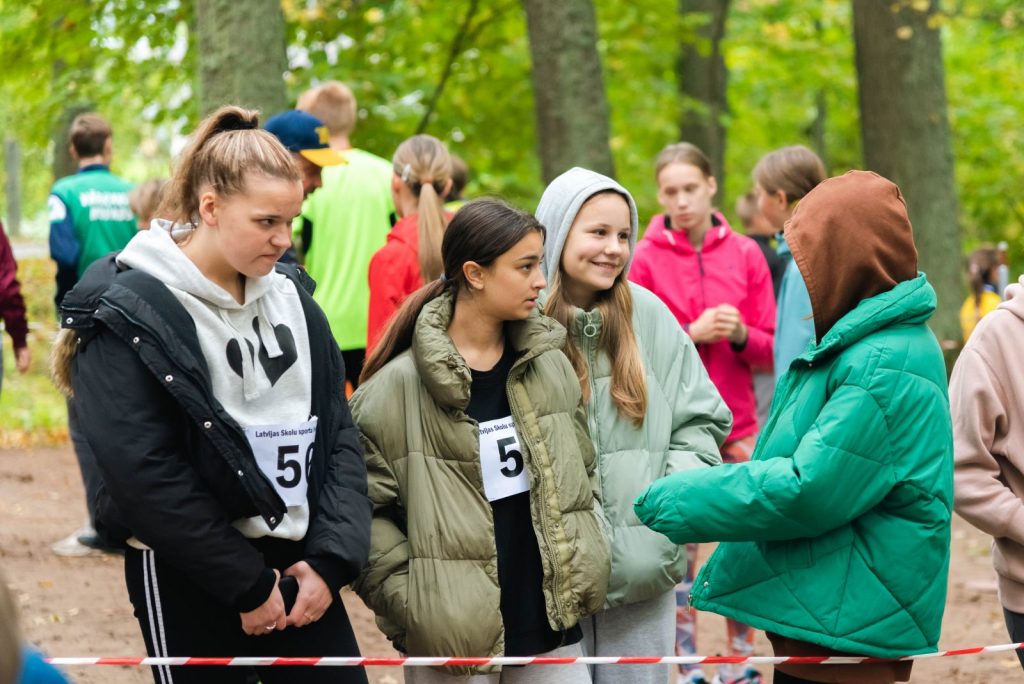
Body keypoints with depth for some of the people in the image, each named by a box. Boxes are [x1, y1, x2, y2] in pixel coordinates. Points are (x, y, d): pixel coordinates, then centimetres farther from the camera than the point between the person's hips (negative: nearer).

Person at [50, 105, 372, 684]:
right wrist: (246, 585, -15)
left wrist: (333, 556, -6)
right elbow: (146, 475, -17)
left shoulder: (291, 296, 7)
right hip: (187, 579, -5)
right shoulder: (126, 314, -11)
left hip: (297, 563, 5)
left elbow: (338, 433, 7)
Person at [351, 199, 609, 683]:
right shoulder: (397, 387, -11)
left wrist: (586, 567, 8)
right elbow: (365, 513, -10)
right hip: (453, 641, -5)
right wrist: (414, 605, -14)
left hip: (553, 630, 5)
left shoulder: (551, 367, 6)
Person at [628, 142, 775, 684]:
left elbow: (771, 350, 6)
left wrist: (740, 334, -14)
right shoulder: (647, 258, -1)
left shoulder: (745, 254, 4)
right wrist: (692, 334, -15)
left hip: (737, 425, 2)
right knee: (678, 547, 0)